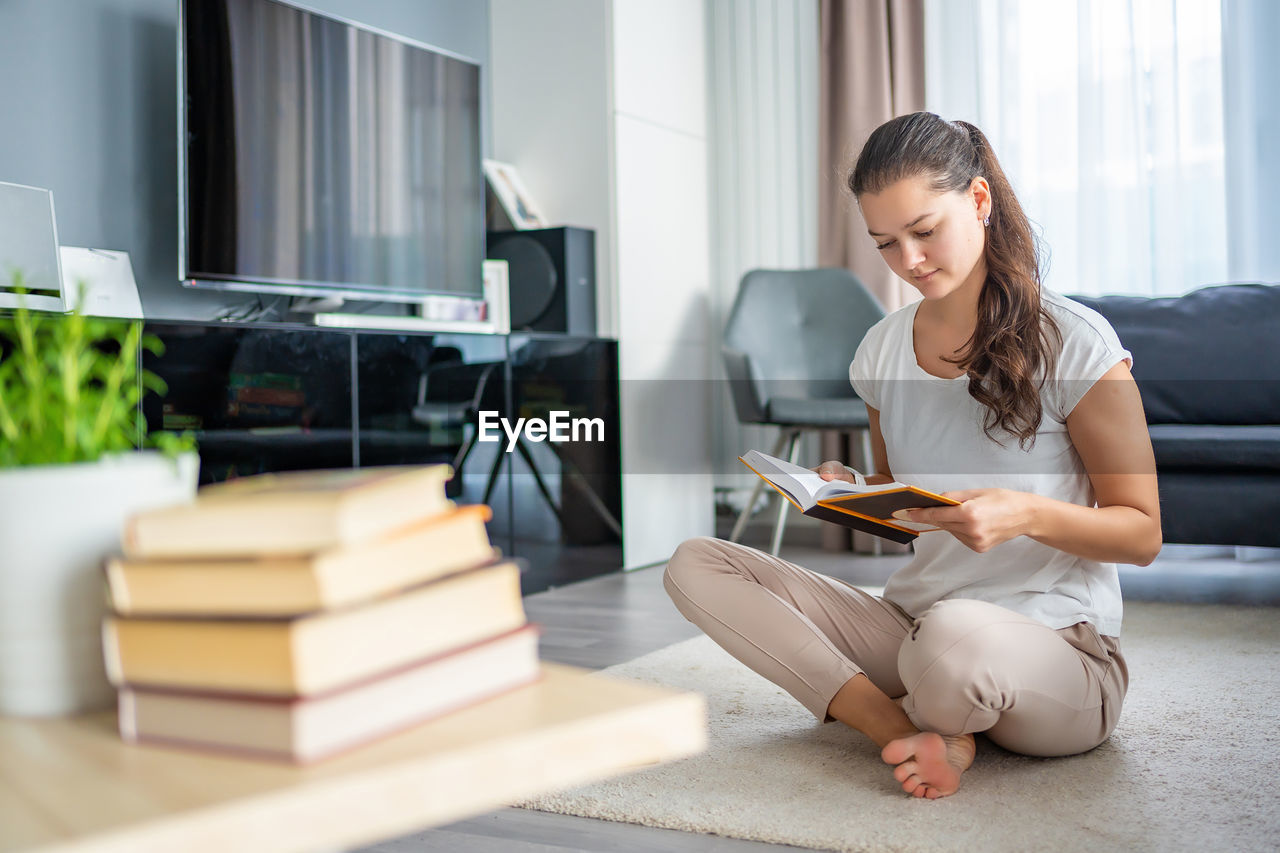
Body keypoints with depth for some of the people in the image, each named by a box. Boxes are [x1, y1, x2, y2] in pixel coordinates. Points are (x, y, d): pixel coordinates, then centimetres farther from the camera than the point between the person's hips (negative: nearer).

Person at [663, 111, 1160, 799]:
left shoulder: (1072, 341, -8)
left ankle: (908, 723, -5)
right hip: (910, 623, 6)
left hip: (1059, 647, -5)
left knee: (954, 637, -43)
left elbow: (1142, 534, -4)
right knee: (694, 566, -11)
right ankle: (919, 735, -19)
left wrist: (1026, 514, -23)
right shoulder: (882, 351, 8)